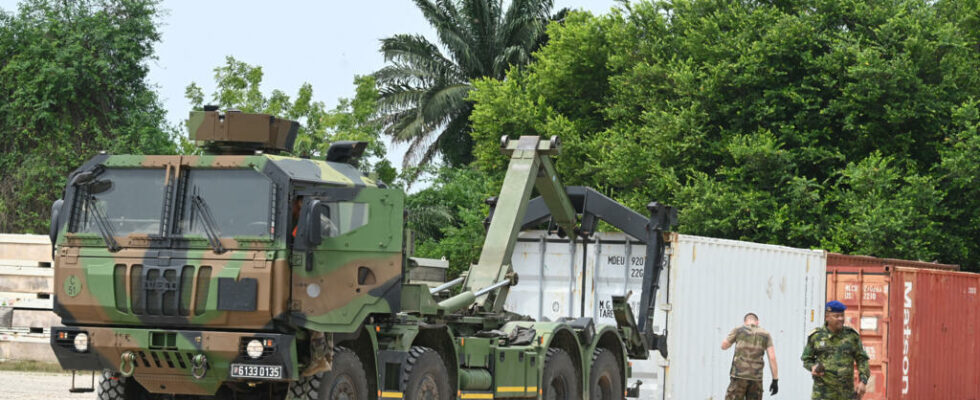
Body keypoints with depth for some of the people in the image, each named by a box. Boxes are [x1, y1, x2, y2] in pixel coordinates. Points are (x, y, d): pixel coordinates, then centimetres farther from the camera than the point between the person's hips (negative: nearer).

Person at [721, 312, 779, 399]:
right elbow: (772, 358, -2)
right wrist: (775, 380, -1)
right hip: (756, 378, 2)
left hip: (739, 376, -2)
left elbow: (723, 346, 14)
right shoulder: (765, 334, 7)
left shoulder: (738, 330, 2)